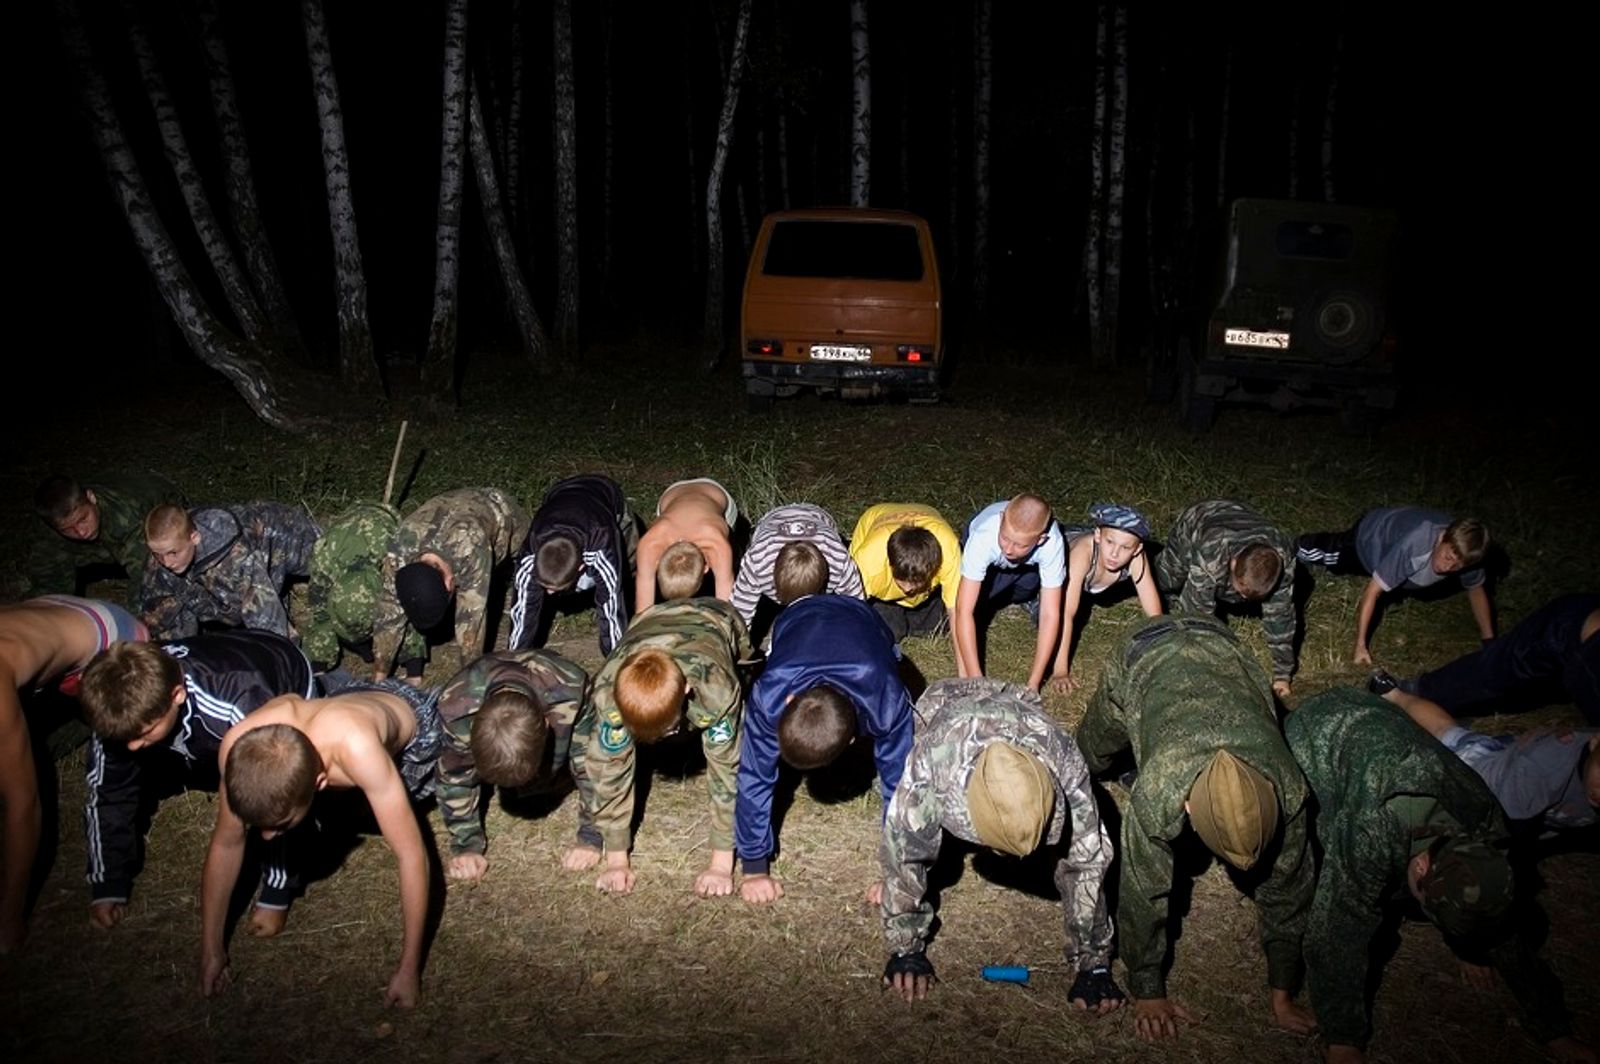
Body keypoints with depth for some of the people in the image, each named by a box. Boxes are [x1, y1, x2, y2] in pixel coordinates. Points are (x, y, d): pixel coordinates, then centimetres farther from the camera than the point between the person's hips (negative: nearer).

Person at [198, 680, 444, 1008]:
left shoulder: (357, 748, -51)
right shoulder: (240, 746, -38)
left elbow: (412, 857, -42)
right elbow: (226, 844, -21)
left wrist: (408, 970, -36)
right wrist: (211, 951, -14)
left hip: (413, 719, -3)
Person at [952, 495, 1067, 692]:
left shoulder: (1052, 543, -41)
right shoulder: (983, 538, -44)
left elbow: (1050, 614, -38)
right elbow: (964, 611, -44)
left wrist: (1033, 683, -40)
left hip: (1029, 566, 1)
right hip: (990, 564, -1)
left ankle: (1030, 600, 10)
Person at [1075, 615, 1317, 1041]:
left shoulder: (1288, 788, -36)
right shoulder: (1158, 792, -42)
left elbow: (1287, 887, -21)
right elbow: (1144, 892, -29)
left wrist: (1282, 994, -12)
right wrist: (1147, 993, -18)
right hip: (1143, 655, -2)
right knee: (1090, 758, 21)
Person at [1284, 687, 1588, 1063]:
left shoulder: (1484, 822, -26)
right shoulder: (1372, 832, -45)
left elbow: (1509, 930, -12)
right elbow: (1341, 930, -36)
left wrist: (1553, 1030, -3)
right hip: (1312, 733, -4)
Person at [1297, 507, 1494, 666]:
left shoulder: (1464, 551, -33)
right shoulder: (1413, 546, -49)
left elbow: (1476, 590, -12)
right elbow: (1372, 592, -42)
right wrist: (1360, 646, -40)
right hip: (1369, 533, -5)